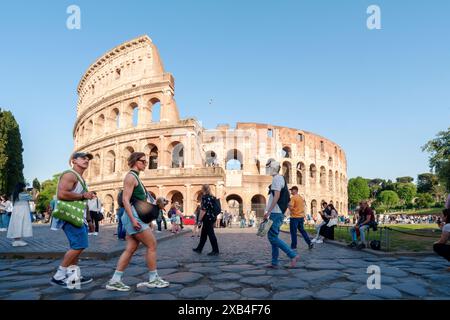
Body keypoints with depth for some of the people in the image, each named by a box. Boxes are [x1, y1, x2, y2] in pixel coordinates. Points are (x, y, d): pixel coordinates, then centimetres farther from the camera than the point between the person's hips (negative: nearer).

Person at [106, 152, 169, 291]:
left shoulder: (135, 177, 19)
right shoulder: (130, 176, -11)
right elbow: (125, 200, -19)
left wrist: (155, 203, 16)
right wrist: (133, 219, -25)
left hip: (135, 216, 10)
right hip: (134, 216, -10)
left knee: (131, 249, 7)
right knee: (152, 245, -4)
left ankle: (115, 281, 10)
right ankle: (153, 279, 6)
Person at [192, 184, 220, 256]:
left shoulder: (204, 197, -15)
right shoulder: (212, 197, 11)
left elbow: (203, 210, -19)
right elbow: (214, 209, 15)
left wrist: (200, 220, -13)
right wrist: (214, 221, 21)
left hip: (207, 218, -9)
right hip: (212, 218, 9)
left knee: (211, 234, -3)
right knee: (203, 234, 17)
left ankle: (215, 250, 1)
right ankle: (199, 249, 27)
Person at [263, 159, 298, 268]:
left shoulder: (277, 178, -11)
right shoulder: (280, 179, 20)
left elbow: (276, 196, -20)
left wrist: (268, 212, -21)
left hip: (275, 213, -10)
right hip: (277, 213, 10)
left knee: (273, 237, -10)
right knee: (272, 237, 11)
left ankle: (293, 255, -9)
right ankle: (274, 262, 14)